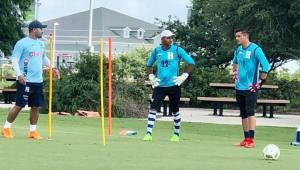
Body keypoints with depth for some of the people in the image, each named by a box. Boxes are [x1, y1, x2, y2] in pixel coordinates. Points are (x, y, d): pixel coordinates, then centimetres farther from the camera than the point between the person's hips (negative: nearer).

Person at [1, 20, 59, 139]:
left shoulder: (41, 44, 15)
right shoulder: (22, 43, -8)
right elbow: (14, 60, -11)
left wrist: (51, 67, 12)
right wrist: (19, 74, -23)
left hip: (38, 81, 7)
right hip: (25, 81, -7)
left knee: (36, 106, 6)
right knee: (19, 105, -6)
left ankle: (33, 131, 14)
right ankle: (6, 128, 5)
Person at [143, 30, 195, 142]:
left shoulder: (177, 50, -2)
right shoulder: (156, 51, 6)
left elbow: (191, 63, 0)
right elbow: (149, 65, 21)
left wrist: (184, 76, -7)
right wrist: (151, 77, 8)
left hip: (173, 85, -1)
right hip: (159, 85, 2)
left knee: (175, 110, 9)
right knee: (153, 108, -11)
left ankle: (176, 134, 23)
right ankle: (149, 133, -12)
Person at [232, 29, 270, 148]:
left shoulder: (255, 49, -12)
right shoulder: (238, 50, 11)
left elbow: (266, 66, -16)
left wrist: (260, 82, -15)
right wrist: (235, 74, 20)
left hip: (250, 87, -7)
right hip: (239, 87, 7)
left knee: (250, 112, -13)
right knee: (243, 114, 10)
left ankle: (251, 140, -14)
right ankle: (246, 139, 16)